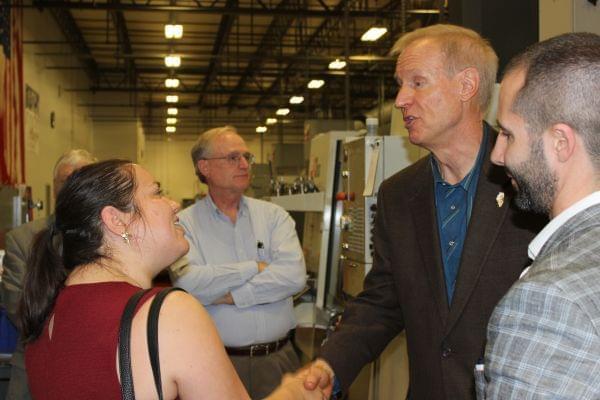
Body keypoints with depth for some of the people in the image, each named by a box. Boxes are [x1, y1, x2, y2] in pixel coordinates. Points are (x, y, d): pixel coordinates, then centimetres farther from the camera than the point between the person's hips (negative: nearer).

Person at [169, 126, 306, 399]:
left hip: (278, 359, 3)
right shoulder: (185, 223, -2)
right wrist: (255, 268, -11)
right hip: (216, 364, -2)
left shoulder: (274, 216, 4)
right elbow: (188, 283, -19)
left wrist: (230, 295, -14)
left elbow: (294, 275, -11)